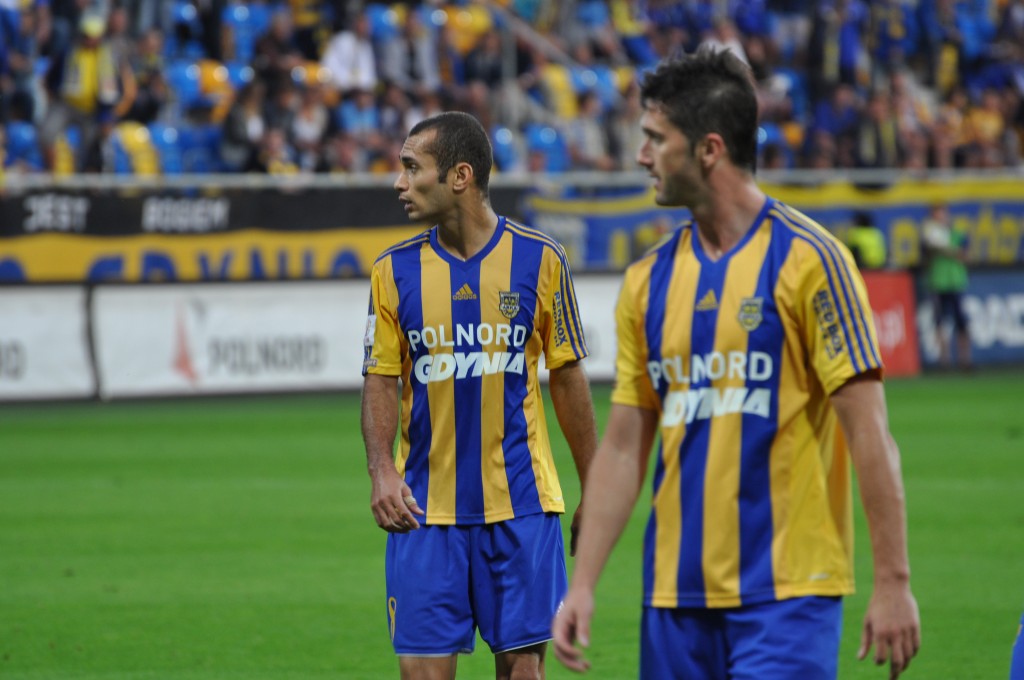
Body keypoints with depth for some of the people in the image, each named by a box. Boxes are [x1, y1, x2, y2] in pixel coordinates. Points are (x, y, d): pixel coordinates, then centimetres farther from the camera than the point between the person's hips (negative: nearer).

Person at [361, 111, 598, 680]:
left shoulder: (539, 260, 0)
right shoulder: (394, 270, 3)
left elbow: (567, 377, 6)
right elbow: (381, 382, 5)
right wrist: (380, 470, -12)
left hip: (520, 501, -1)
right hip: (425, 506, 1)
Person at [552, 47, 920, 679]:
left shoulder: (808, 259, -7)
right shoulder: (649, 280, 11)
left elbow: (869, 432, -10)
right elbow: (623, 448, 13)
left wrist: (893, 581, -14)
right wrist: (583, 585, 5)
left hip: (786, 590, -6)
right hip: (676, 598, 6)